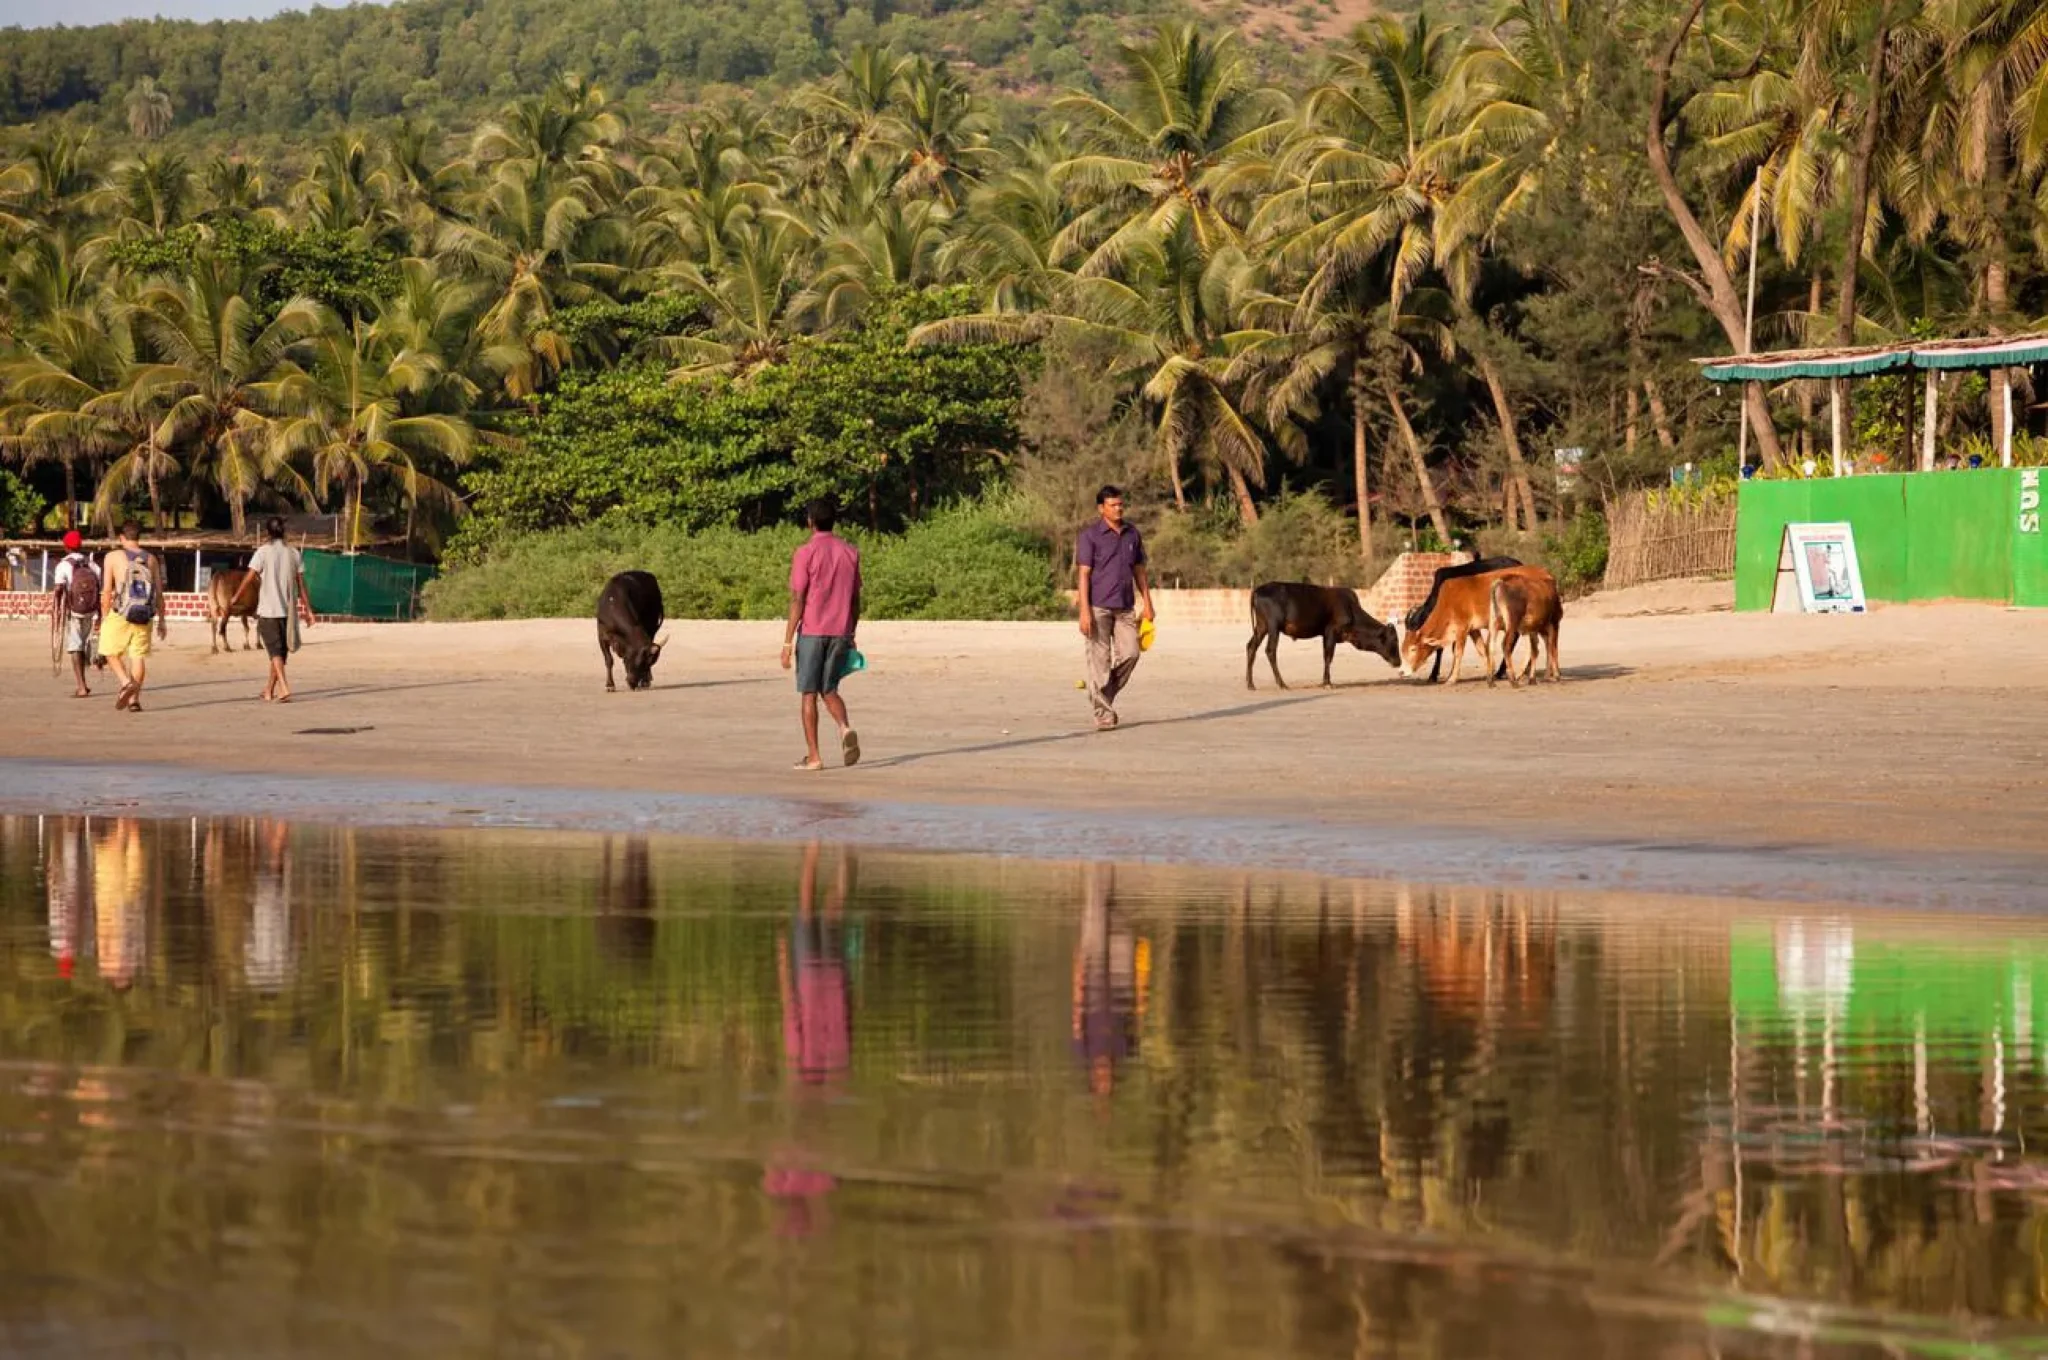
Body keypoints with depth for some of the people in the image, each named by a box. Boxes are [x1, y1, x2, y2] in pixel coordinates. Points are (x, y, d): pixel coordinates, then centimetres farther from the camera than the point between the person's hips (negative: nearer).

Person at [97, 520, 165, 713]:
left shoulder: (113, 557, -1)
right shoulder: (151, 559, 7)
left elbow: (106, 591, -3)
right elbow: (159, 593, 6)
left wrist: (104, 617, 4)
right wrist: (161, 620, 12)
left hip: (119, 614, -2)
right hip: (144, 616, 2)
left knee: (112, 653, 11)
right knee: (139, 655, 7)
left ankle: (126, 682, -12)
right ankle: (134, 700, 4)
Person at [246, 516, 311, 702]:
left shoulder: (264, 551, -5)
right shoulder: (293, 552, 6)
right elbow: (301, 583, 6)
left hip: (268, 609, -4)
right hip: (288, 609, 4)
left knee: (275, 651, -5)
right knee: (280, 651, 14)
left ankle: (284, 688, -21)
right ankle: (269, 690, 23)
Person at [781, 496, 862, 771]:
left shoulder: (806, 553, -9)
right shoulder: (850, 552, 6)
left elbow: (797, 600, -11)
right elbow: (856, 599, 9)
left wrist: (788, 642, -8)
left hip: (811, 632, -4)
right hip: (840, 632, 4)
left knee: (809, 693, 5)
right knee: (829, 690, 15)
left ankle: (813, 756, 4)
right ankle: (845, 727, -14)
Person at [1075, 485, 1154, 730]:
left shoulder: (1133, 534, 11)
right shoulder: (1090, 536, -4)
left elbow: (1139, 571, 16)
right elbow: (1084, 574, -8)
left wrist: (1147, 604, 10)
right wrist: (1084, 611, -15)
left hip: (1125, 607, 5)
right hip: (1098, 608, -4)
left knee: (1129, 653, -4)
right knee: (1100, 660, -4)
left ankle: (1106, 695, 18)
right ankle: (1103, 713, -1)